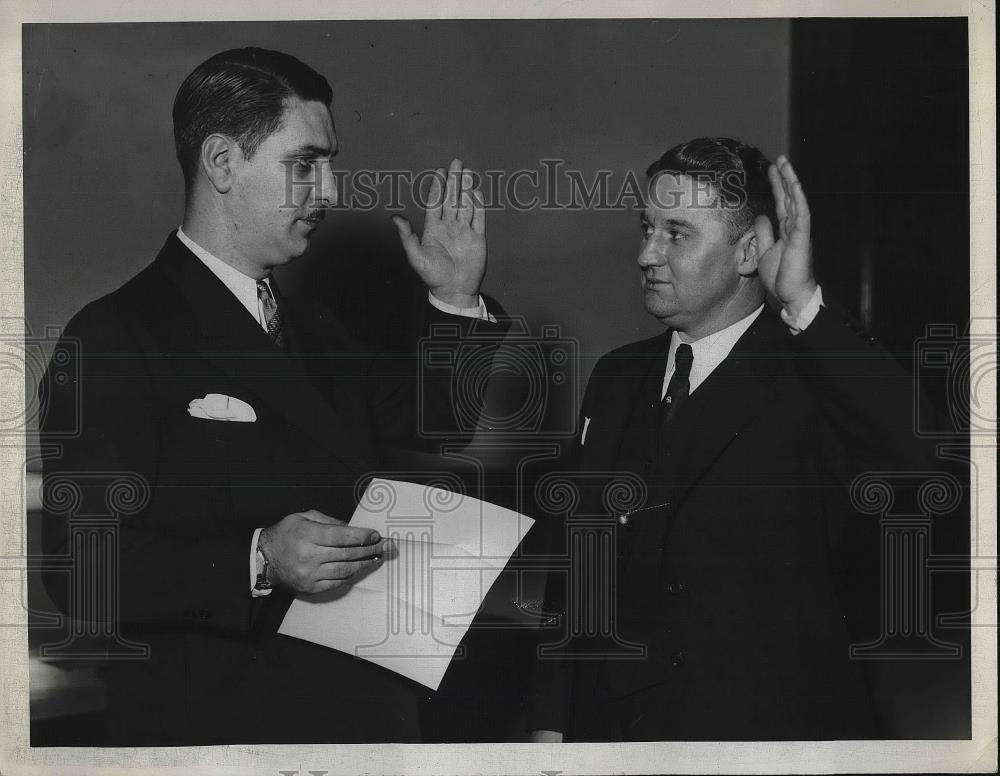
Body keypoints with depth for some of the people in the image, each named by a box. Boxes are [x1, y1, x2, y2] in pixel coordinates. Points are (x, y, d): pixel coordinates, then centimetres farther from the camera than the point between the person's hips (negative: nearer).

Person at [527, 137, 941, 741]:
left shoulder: (817, 380, -11)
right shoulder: (617, 378, 8)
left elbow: (917, 455, -32)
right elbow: (575, 567, 11)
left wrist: (804, 306, -30)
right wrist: (551, 724, 7)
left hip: (769, 733, -5)